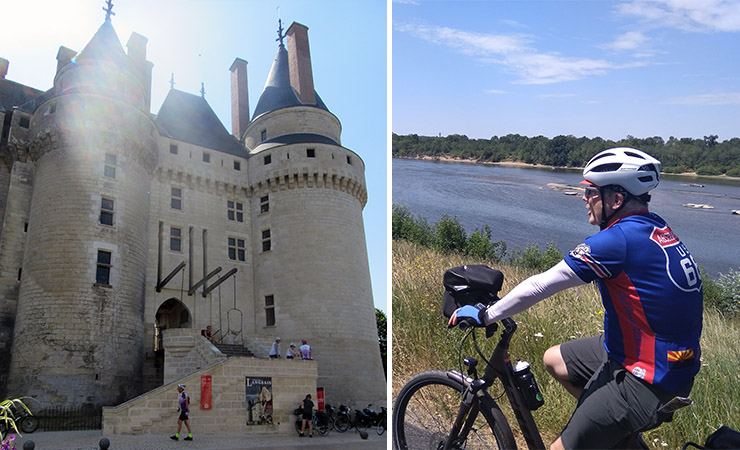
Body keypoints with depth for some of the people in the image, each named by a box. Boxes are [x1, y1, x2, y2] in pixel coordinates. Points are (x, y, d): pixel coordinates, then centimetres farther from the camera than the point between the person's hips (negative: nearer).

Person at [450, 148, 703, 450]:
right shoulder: (656, 228, 3)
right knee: (553, 359, 19)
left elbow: (539, 286, -21)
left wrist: (483, 316, -12)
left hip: (647, 379, -9)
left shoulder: (618, 240, -24)